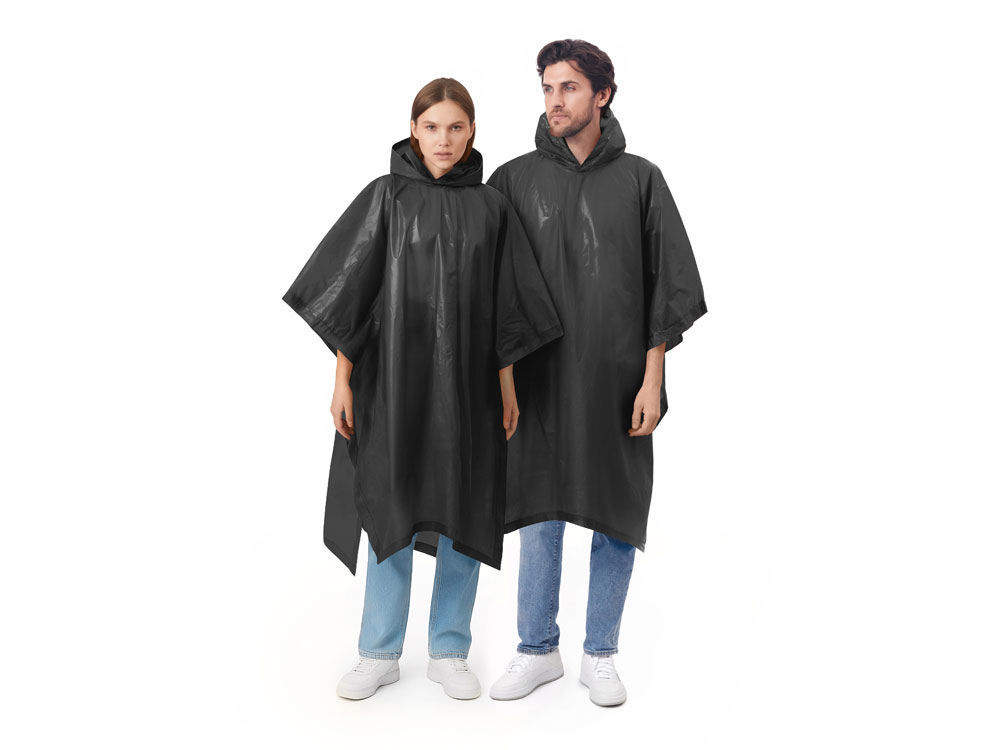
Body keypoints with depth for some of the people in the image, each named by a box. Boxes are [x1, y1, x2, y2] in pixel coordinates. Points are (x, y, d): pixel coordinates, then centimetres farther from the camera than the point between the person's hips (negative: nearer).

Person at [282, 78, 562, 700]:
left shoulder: (491, 207, 4)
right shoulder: (385, 197, 0)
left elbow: (506, 309, 6)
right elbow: (350, 292, -2)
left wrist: (508, 387, 4)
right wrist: (343, 379, -6)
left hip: (468, 385, 2)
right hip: (393, 378, -1)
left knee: (464, 513, 7)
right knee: (393, 511, 6)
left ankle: (450, 650, 23)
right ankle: (381, 654, 21)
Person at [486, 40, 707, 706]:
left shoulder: (640, 179, 3)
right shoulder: (515, 179, 5)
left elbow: (670, 285, 1)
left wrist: (652, 380, -5)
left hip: (618, 380, 0)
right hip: (541, 379, 1)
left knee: (617, 519, 6)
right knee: (539, 514, 7)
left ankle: (601, 656, 23)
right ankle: (538, 652, 23)